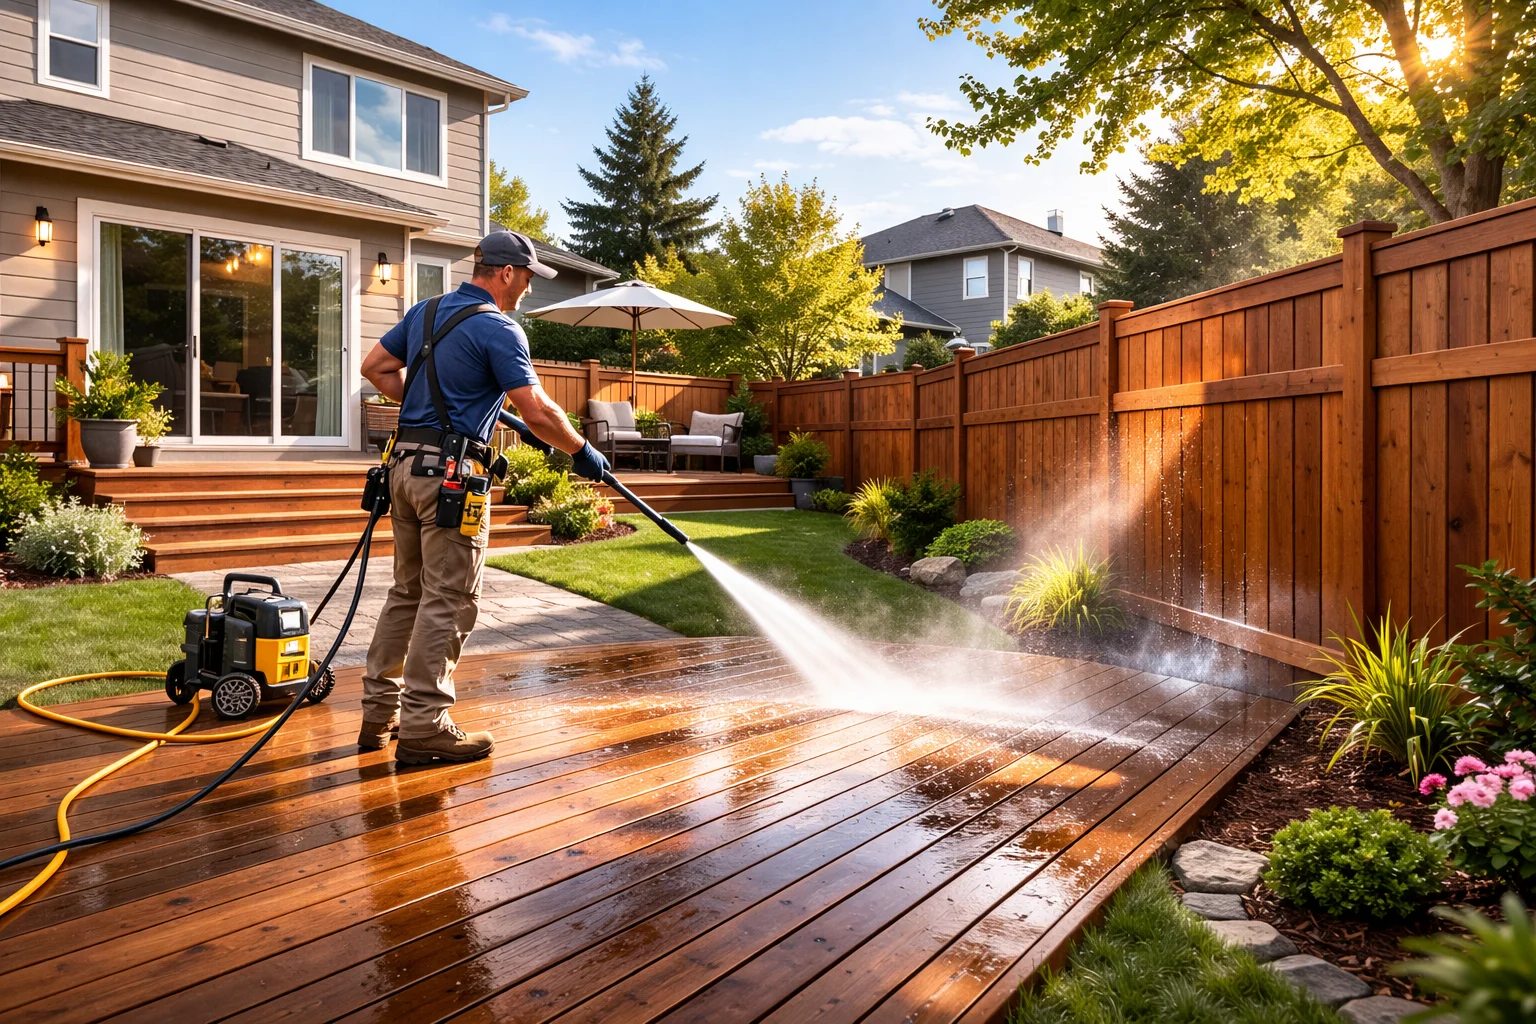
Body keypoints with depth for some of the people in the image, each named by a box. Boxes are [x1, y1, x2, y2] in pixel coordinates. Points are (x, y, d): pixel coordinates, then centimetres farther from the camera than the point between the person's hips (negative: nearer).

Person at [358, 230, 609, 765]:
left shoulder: (425, 311, 14)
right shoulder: (497, 328, -11)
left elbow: (375, 366, 20)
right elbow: (537, 410, -16)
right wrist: (582, 452, -4)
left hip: (406, 463, 9)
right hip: (450, 472, -9)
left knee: (407, 591, 16)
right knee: (448, 602, -2)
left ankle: (379, 710, 23)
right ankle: (424, 727, 3)